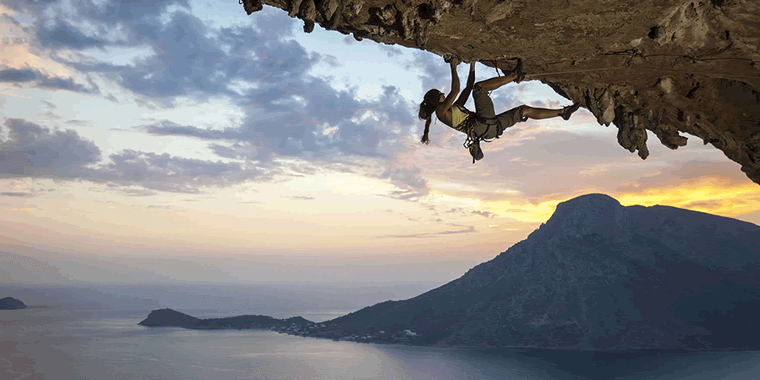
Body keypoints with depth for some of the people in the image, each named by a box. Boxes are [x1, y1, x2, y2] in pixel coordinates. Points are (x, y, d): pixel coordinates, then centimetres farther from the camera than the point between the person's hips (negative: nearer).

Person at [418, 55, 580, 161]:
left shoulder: (451, 109, 31)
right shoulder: (441, 110, 2)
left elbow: (467, 88, 35)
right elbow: (455, 89, -9)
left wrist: (472, 66, 34)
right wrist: (453, 68, 0)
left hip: (490, 127, 10)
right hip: (482, 125, -10)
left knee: (525, 110, 11)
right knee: (479, 86, -7)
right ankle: (515, 75, -3)